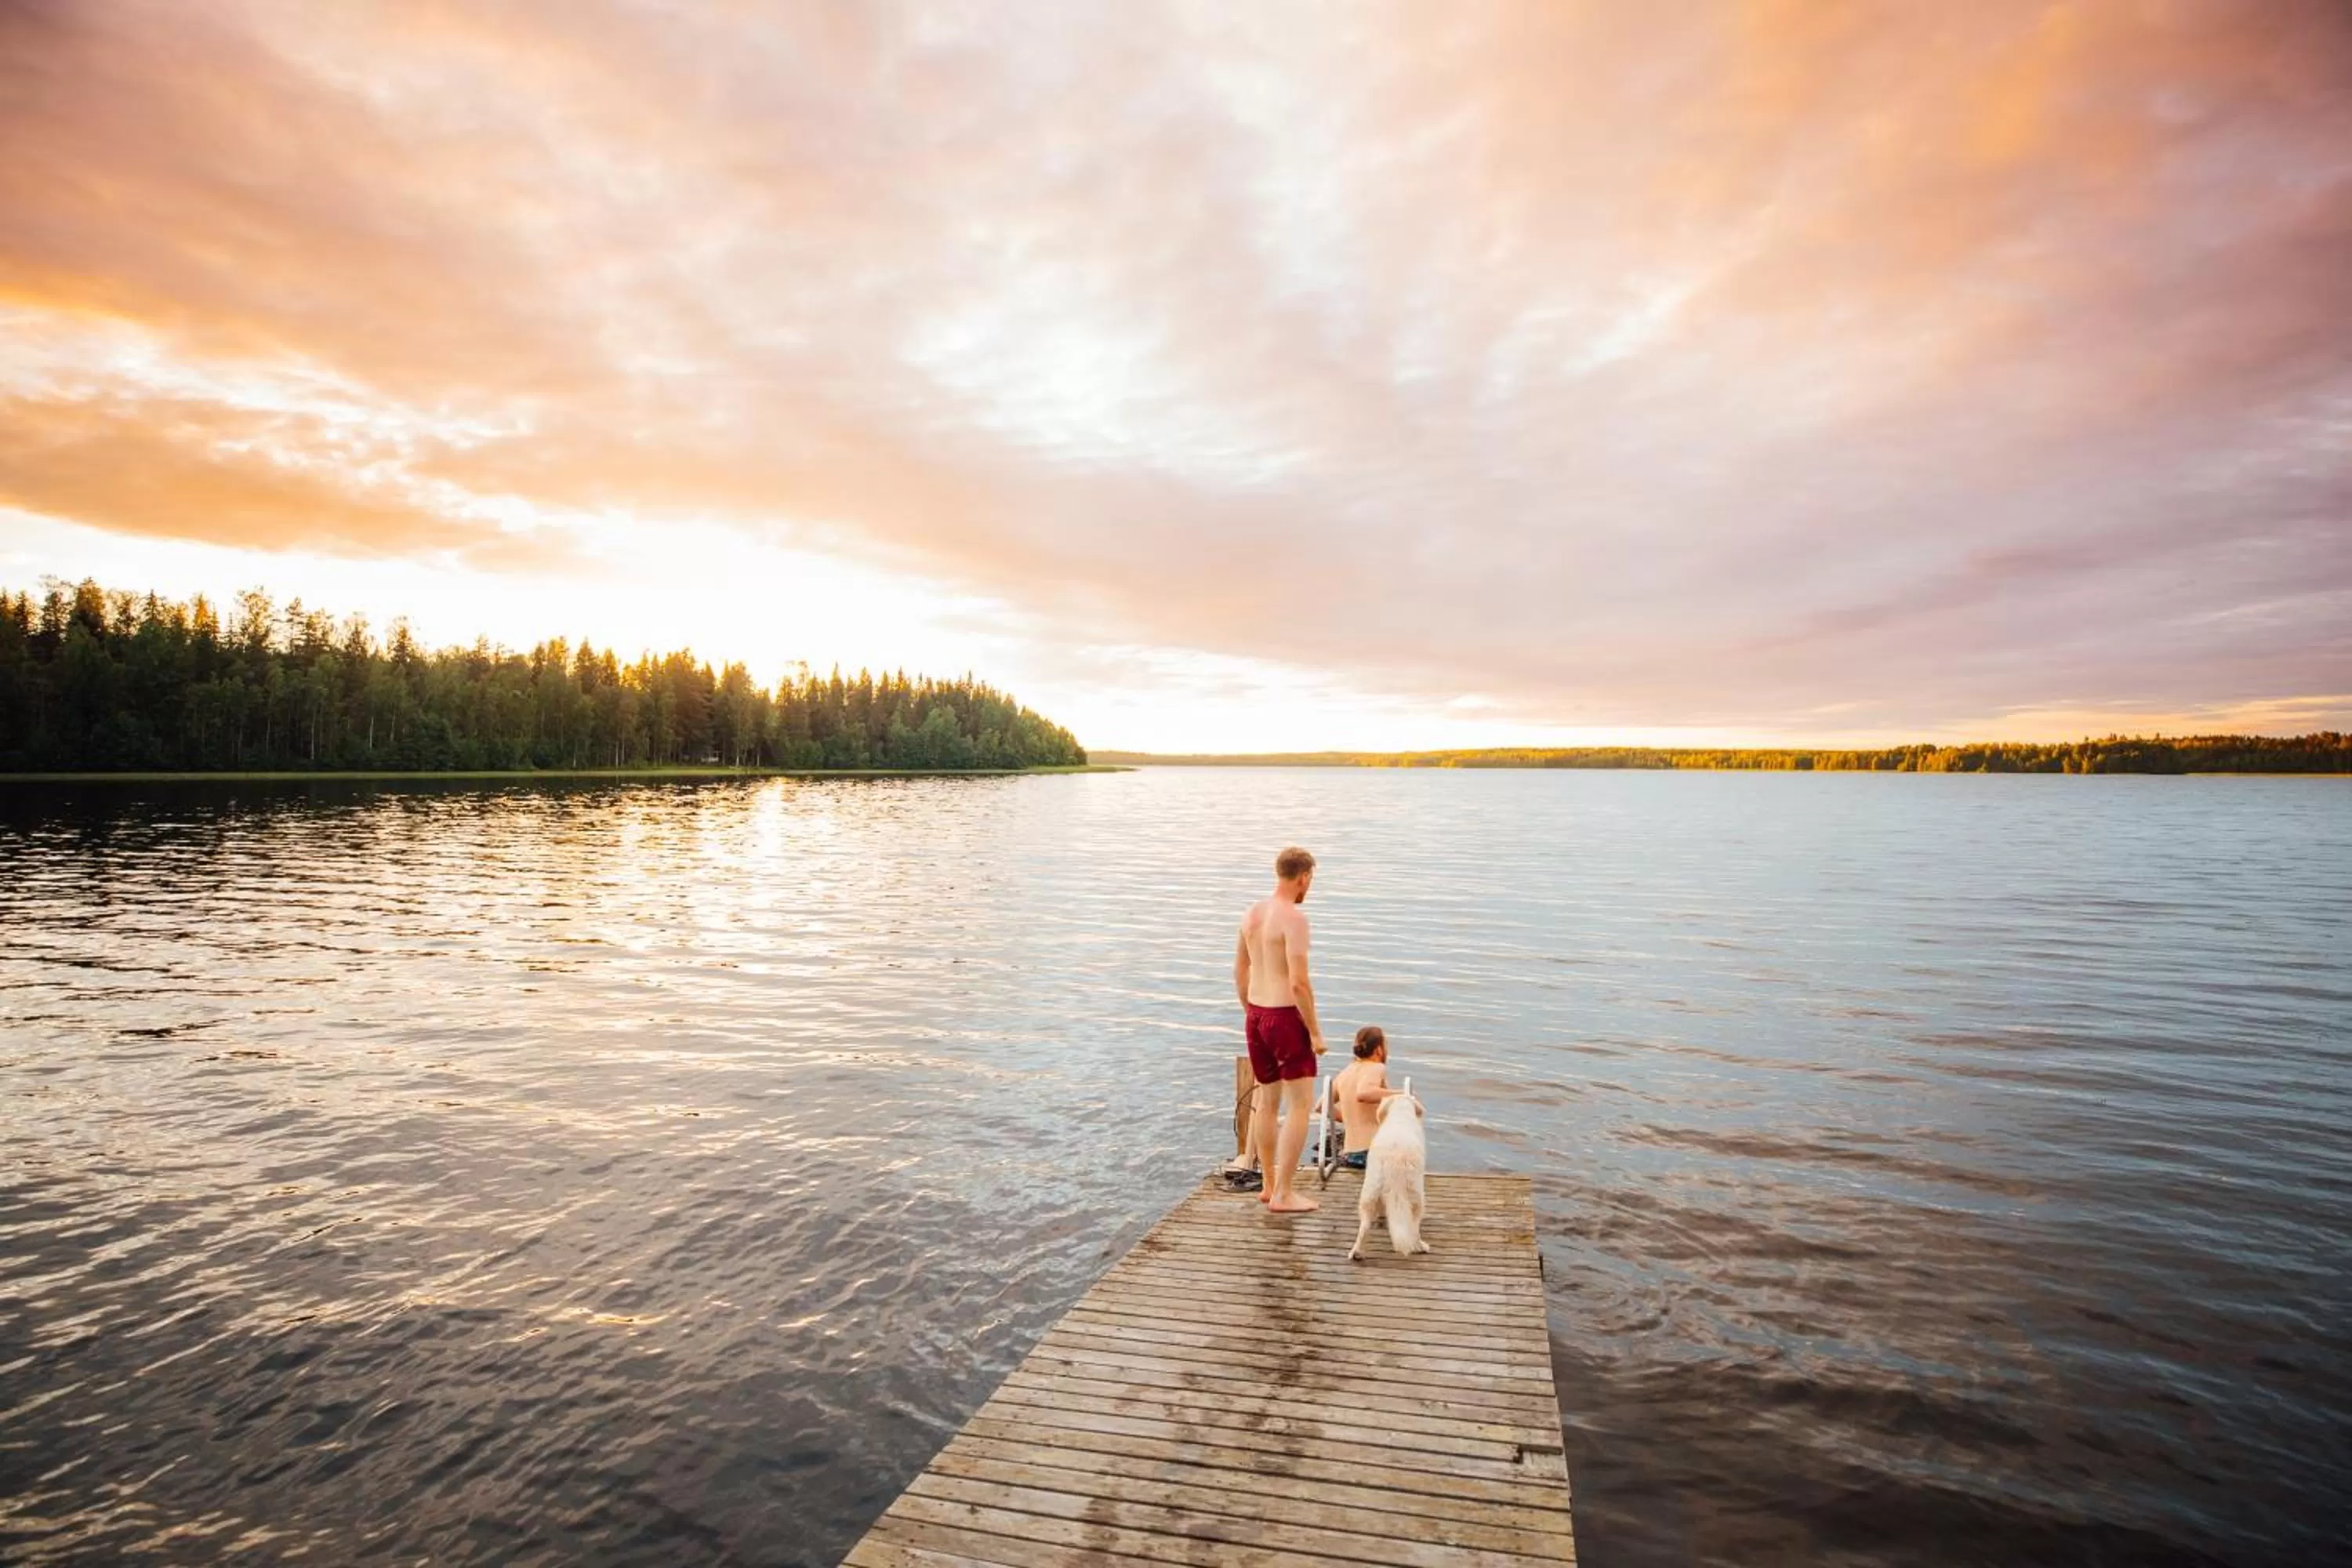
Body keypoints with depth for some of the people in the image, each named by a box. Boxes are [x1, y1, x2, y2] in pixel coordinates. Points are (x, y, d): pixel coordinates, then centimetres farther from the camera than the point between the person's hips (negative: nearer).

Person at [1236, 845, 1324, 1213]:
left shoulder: (1253, 913, 8)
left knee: (1267, 1102, 18)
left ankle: (1269, 1185, 29)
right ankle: (1283, 1195, 1)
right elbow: (1298, 982, -21)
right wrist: (1315, 1031, -13)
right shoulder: (1293, 917, -17)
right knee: (1301, 1105, 0)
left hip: (1255, 1016, 8)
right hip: (1286, 1017, -8)